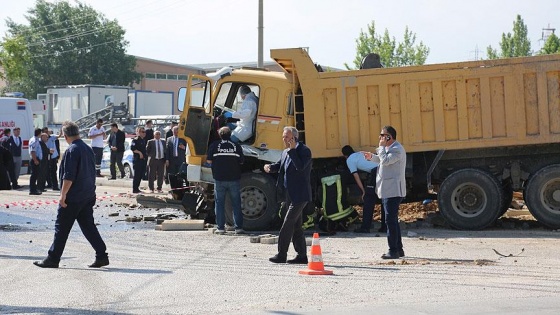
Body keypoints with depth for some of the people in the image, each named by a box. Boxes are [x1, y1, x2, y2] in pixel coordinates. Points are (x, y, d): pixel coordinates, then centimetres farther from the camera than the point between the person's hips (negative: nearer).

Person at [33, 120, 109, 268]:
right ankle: (102, 256, 5)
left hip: (73, 198, -8)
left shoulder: (72, 151, -15)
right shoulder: (88, 149, 11)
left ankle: (53, 259, 8)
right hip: (88, 197, 8)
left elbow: (69, 176, -20)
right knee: (88, 227, 11)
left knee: (61, 228, 2)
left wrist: (63, 195, -15)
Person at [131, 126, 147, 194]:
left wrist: (145, 156, 16)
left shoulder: (143, 141, 17)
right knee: (137, 175, -6)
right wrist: (139, 152, -22)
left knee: (141, 175, 10)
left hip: (143, 160, 8)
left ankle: (137, 188, 18)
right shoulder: (135, 140, -9)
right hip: (137, 159, -8)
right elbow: (132, 148, -20)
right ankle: (134, 190, -2)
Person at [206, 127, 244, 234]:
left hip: (219, 179, -1)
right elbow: (241, 162, 4)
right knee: (236, 204, 8)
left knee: (219, 203, 7)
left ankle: (220, 227, 4)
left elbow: (209, 161, -3)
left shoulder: (215, 145, -3)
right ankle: (238, 227, 6)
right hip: (234, 179, 1)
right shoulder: (236, 146, 0)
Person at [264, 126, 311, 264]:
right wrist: (270, 167, -3)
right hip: (290, 195, 9)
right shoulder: (286, 152, 15)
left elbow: (300, 167, -25)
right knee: (295, 225, 11)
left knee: (288, 223, -11)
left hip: (300, 195, -9)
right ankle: (302, 255, 17)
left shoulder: (304, 150, -11)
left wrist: (293, 149, -23)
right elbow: (279, 165, 19)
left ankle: (281, 255, -8)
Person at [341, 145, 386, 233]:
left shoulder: (349, 160, 12)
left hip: (375, 171, -7)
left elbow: (356, 176, 7)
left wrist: (364, 191, 10)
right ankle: (385, 227, 17)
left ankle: (365, 227, 0)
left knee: (369, 200, 1)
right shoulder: (361, 153, 33)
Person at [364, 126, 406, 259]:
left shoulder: (397, 149, -14)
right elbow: (381, 160, 33)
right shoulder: (388, 148, 18)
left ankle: (393, 251, -9)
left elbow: (386, 160, -25)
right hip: (387, 190, 11)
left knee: (391, 219, -10)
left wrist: (381, 147, -13)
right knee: (392, 220, 14)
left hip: (393, 191, -11)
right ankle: (398, 249, 21)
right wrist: (372, 157, 16)